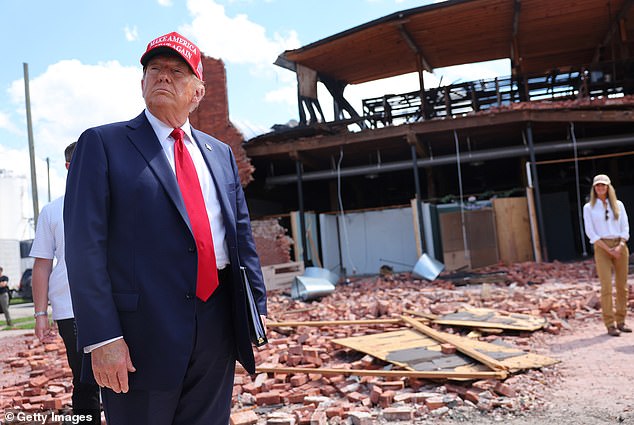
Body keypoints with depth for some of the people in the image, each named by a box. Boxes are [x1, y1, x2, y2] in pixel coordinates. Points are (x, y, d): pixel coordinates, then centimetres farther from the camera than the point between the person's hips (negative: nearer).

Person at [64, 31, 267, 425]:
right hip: (144, 332, -4)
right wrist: (102, 337, -14)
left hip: (219, 328, 5)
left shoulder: (220, 153, 13)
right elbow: (84, 246, -8)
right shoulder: (103, 143, -1)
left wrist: (256, 307, 8)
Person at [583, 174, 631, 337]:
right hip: (601, 248, -3)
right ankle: (610, 325, -4)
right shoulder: (588, 208, 3)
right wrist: (609, 250, -12)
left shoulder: (618, 205, 10)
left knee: (622, 286, 4)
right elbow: (590, 233, -3)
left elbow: (625, 228, 6)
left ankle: (620, 321, 14)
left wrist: (620, 247, -11)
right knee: (607, 287, -9)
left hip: (620, 247, 3)